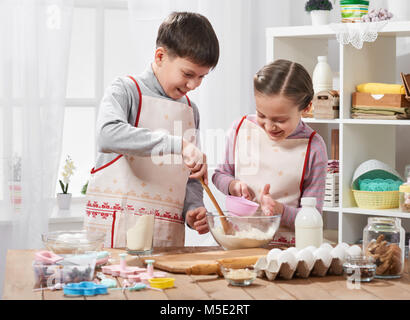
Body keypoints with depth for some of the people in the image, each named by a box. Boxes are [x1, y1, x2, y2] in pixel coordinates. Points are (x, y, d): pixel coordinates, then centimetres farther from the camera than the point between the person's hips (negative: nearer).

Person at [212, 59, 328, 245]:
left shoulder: (313, 148, -7)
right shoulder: (241, 129, 2)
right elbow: (221, 174, 18)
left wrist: (279, 210, -21)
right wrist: (233, 186, -4)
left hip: (284, 244, -2)